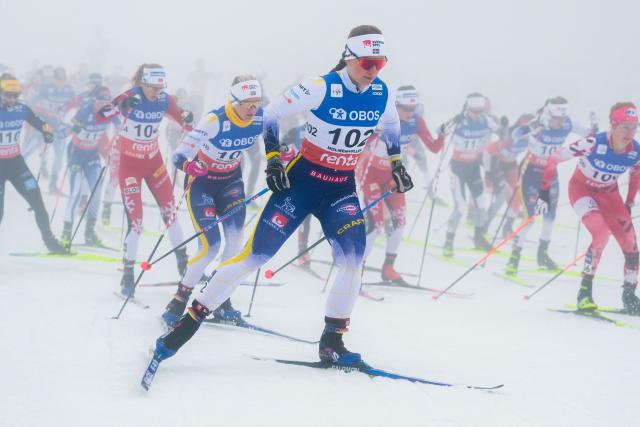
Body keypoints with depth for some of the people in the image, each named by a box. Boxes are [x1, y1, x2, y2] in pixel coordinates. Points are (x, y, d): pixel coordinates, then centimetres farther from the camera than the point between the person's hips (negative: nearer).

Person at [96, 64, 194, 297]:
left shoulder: (164, 100, -7)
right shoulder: (129, 98, -19)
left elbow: (186, 122, 4)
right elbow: (98, 118, -30)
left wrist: (188, 119, -20)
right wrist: (120, 105, -47)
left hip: (154, 161, 4)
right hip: (130, 163, -4)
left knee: (170, 211, 7)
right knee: (135, 221, -9)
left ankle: (184, 265, 22)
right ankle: (128, 275, 3)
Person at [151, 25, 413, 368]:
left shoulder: (382, 94, -4)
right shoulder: (321, 88, -18)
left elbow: (391, 126, 20)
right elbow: (271, 114, -7)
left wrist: (396, 163, 17)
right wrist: (273, 159, -12)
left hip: (342, 189, 4)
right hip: (303, 180, -4)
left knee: (353, 255, -19)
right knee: (257, 253, -10)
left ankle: (332, 341, -7)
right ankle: (190, 320, -2)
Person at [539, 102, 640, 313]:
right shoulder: (594, 143, -32)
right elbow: (555, 158, -22)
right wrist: (544, 191, -18)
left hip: (608, 193, 5)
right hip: (582, 189, -5)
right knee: (602, 233, -27)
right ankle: (585, 291, -18)